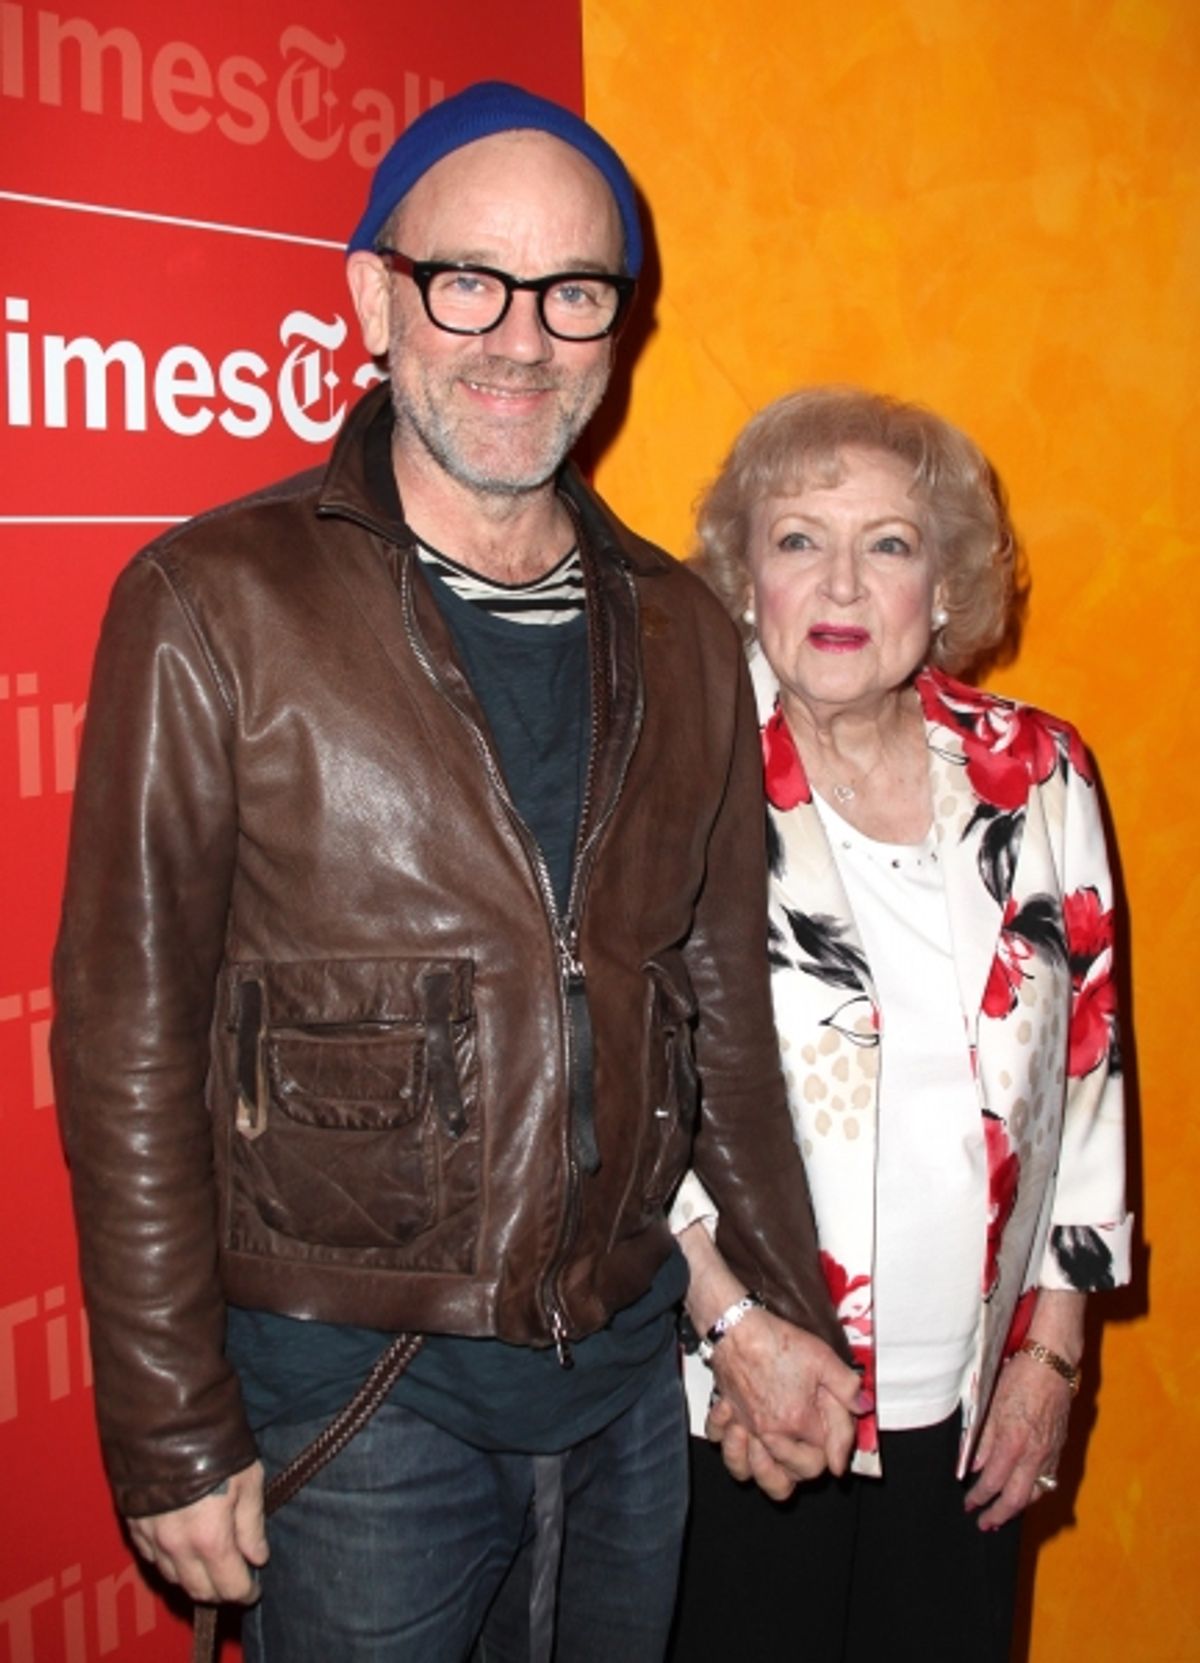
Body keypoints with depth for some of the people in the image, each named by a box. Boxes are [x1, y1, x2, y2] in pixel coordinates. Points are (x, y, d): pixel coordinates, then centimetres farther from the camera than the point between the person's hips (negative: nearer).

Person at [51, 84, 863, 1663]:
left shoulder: (682, 634, 4)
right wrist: (173, 1437, -10)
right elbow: (130, 1044, -11)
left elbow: (724, 1001, 10)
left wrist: (782, 1305, 11)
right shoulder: (216, 604, -10)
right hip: (351, 1397, -4)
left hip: (629, 1372, 5)